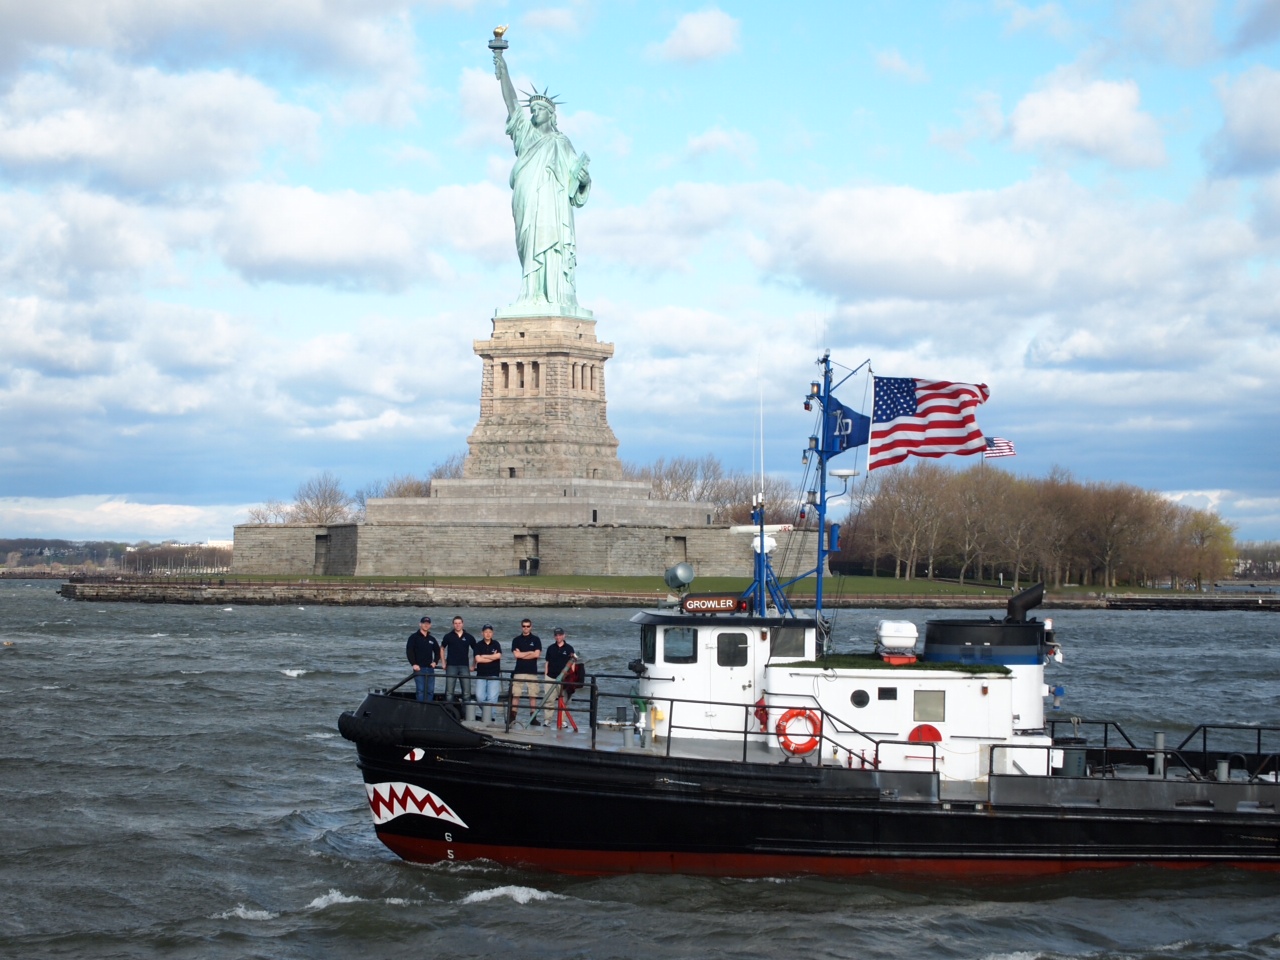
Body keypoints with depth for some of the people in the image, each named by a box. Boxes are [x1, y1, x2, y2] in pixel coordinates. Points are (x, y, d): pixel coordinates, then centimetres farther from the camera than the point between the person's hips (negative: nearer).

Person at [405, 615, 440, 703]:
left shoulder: (432, 639, 16)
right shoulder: (414, 637, 0)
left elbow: (437, 651, 26)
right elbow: (409, 651, -7)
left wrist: (435, 662, 10)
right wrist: (413, 664, -14)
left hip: (430, 668, 5)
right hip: (419, 668, -5)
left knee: (430, 691, 3)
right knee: (421, 690, -10)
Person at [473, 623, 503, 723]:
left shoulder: (496, 644, 7)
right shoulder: (479, 645, 5)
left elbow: (498, 656, -9)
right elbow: (477, 659, -7)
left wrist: (484, 656, -5)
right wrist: (492, 657, -5)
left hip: (494, 675, -1)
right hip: (481, 675, 1)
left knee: (492, 697, -9)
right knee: (480, 697, -6)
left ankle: (492, 717, -6)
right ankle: (479, 715, 7)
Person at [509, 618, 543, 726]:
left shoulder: (536, 639, 6)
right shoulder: (516, 640, 9)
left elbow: (537, 654, -6)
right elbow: (516, 654, -4)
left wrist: (522, 654, -5)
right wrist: (530, 653, -4)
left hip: (532, 672, 0)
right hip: (519, 671, 0)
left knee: (533, 695, -1)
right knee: (515, 695, -3)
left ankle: (533, 718, 3)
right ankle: (512, 717, -2)